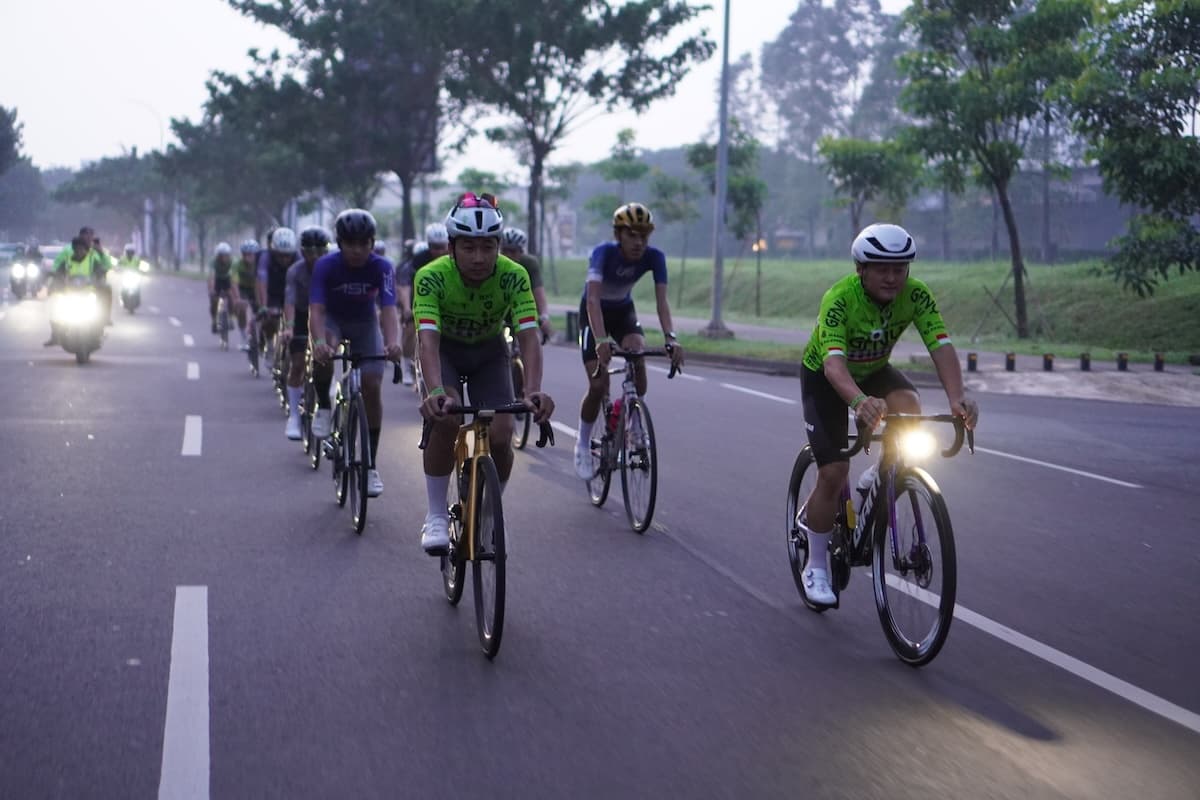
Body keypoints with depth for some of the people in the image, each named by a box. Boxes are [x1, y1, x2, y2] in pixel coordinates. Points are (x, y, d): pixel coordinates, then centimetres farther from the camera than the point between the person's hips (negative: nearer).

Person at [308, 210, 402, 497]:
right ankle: (323, 407, -9)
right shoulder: (326, 265, -27)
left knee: (372, 386, -10)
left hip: (365, 322, 1)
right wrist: (319, 341, -57)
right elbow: (316, 309, -37)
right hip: (332, 319, -1)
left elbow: (388, 309, -38)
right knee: (323, 353, -37)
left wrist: (392, 342, -58)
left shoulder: (382, 268, -26)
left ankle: (371, 466, 0)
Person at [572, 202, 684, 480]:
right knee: (598, 384, -15)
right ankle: (583, 444, 8)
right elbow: (593, 299, -43)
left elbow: (661, 300, -30)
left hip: (624, 311, 3)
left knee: (638, 358, -26)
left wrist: (670, 338, -47)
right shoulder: (604, 253, -32)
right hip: (594, 313, -3)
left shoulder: (654, 257, -23)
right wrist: (601, 340, -58)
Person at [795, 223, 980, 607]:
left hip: (874, 372, 3)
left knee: (909, 407, -30)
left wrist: (957, 396, -53)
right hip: (825, 378, -3)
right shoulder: (840, 299, -34)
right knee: (834, 472, -12)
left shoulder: (916, 295, -23)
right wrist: (859, 401, -68)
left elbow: (941, 345, -34)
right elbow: (833, 361, -47)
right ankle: (816, 568, 6)